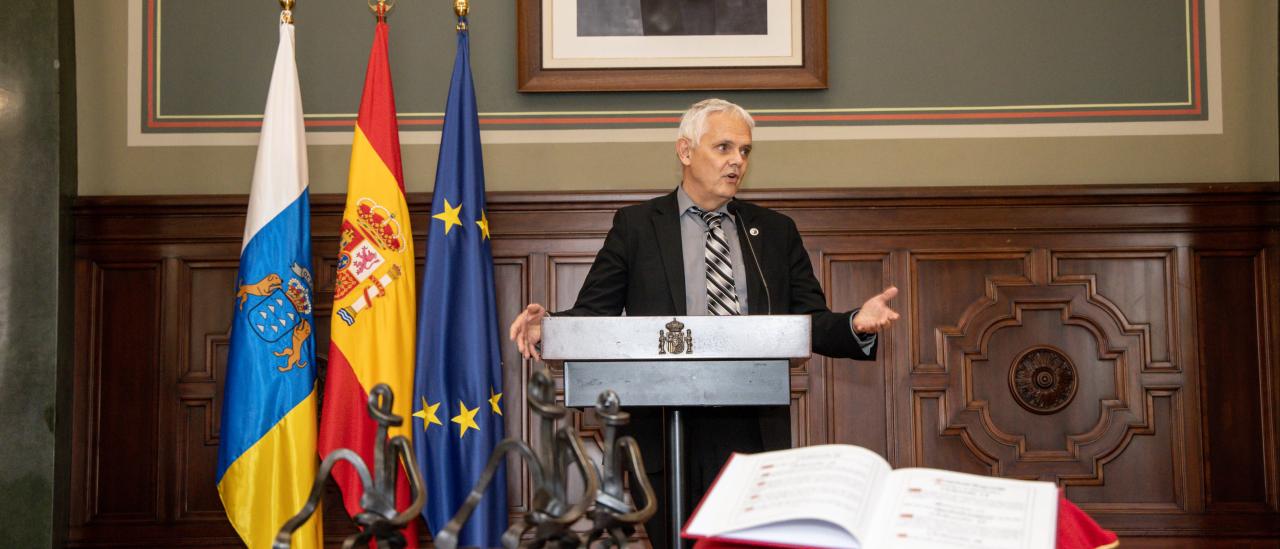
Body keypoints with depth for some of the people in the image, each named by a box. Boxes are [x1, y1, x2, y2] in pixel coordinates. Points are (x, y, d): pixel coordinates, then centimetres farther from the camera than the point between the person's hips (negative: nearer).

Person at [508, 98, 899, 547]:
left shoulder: (776, 232, 13)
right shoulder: (636, 226, 7)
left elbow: (810, 323, 9)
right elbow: (593, 315, 4)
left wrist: (856, 325, -11)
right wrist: (550, 326, -17)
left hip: (753, 432, 2)